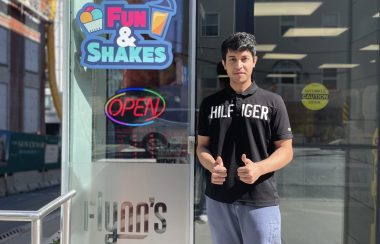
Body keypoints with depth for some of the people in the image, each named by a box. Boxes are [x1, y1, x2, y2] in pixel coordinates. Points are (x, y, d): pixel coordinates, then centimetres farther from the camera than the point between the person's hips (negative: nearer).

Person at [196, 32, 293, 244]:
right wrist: (212, 166, -11)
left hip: (260, 200, -2)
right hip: (218, 198, 3)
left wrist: (259, 168, -19)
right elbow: (202, 146, 11)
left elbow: (286, 150, 0)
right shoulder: (210, 103, 8)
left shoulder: (272, 102, 1)